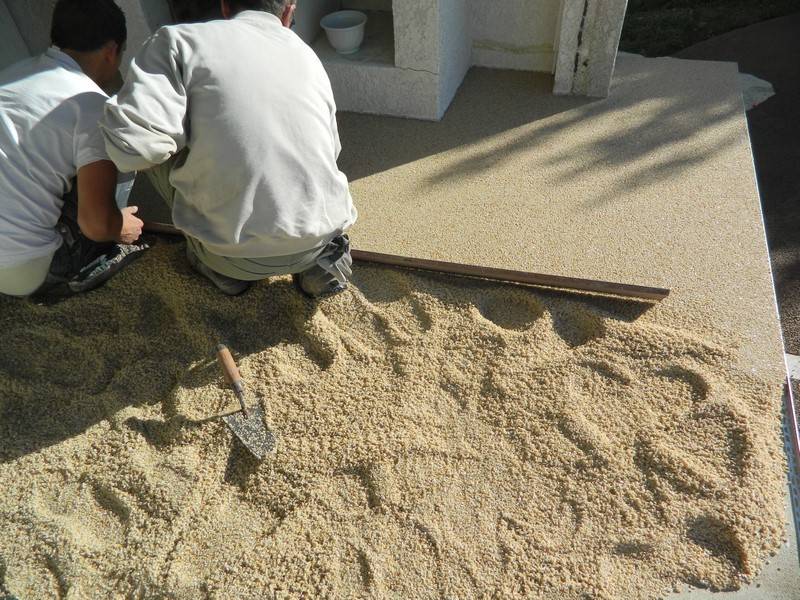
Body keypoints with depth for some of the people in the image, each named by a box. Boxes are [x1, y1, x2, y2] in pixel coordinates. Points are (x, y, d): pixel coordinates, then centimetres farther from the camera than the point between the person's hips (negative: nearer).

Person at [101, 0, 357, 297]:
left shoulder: (180, 40, -3)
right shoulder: (308, 56, 10)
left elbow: (131, 144, -16)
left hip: (236, 255, -4)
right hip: (321, 236, 4)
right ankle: (320, 258, 14)